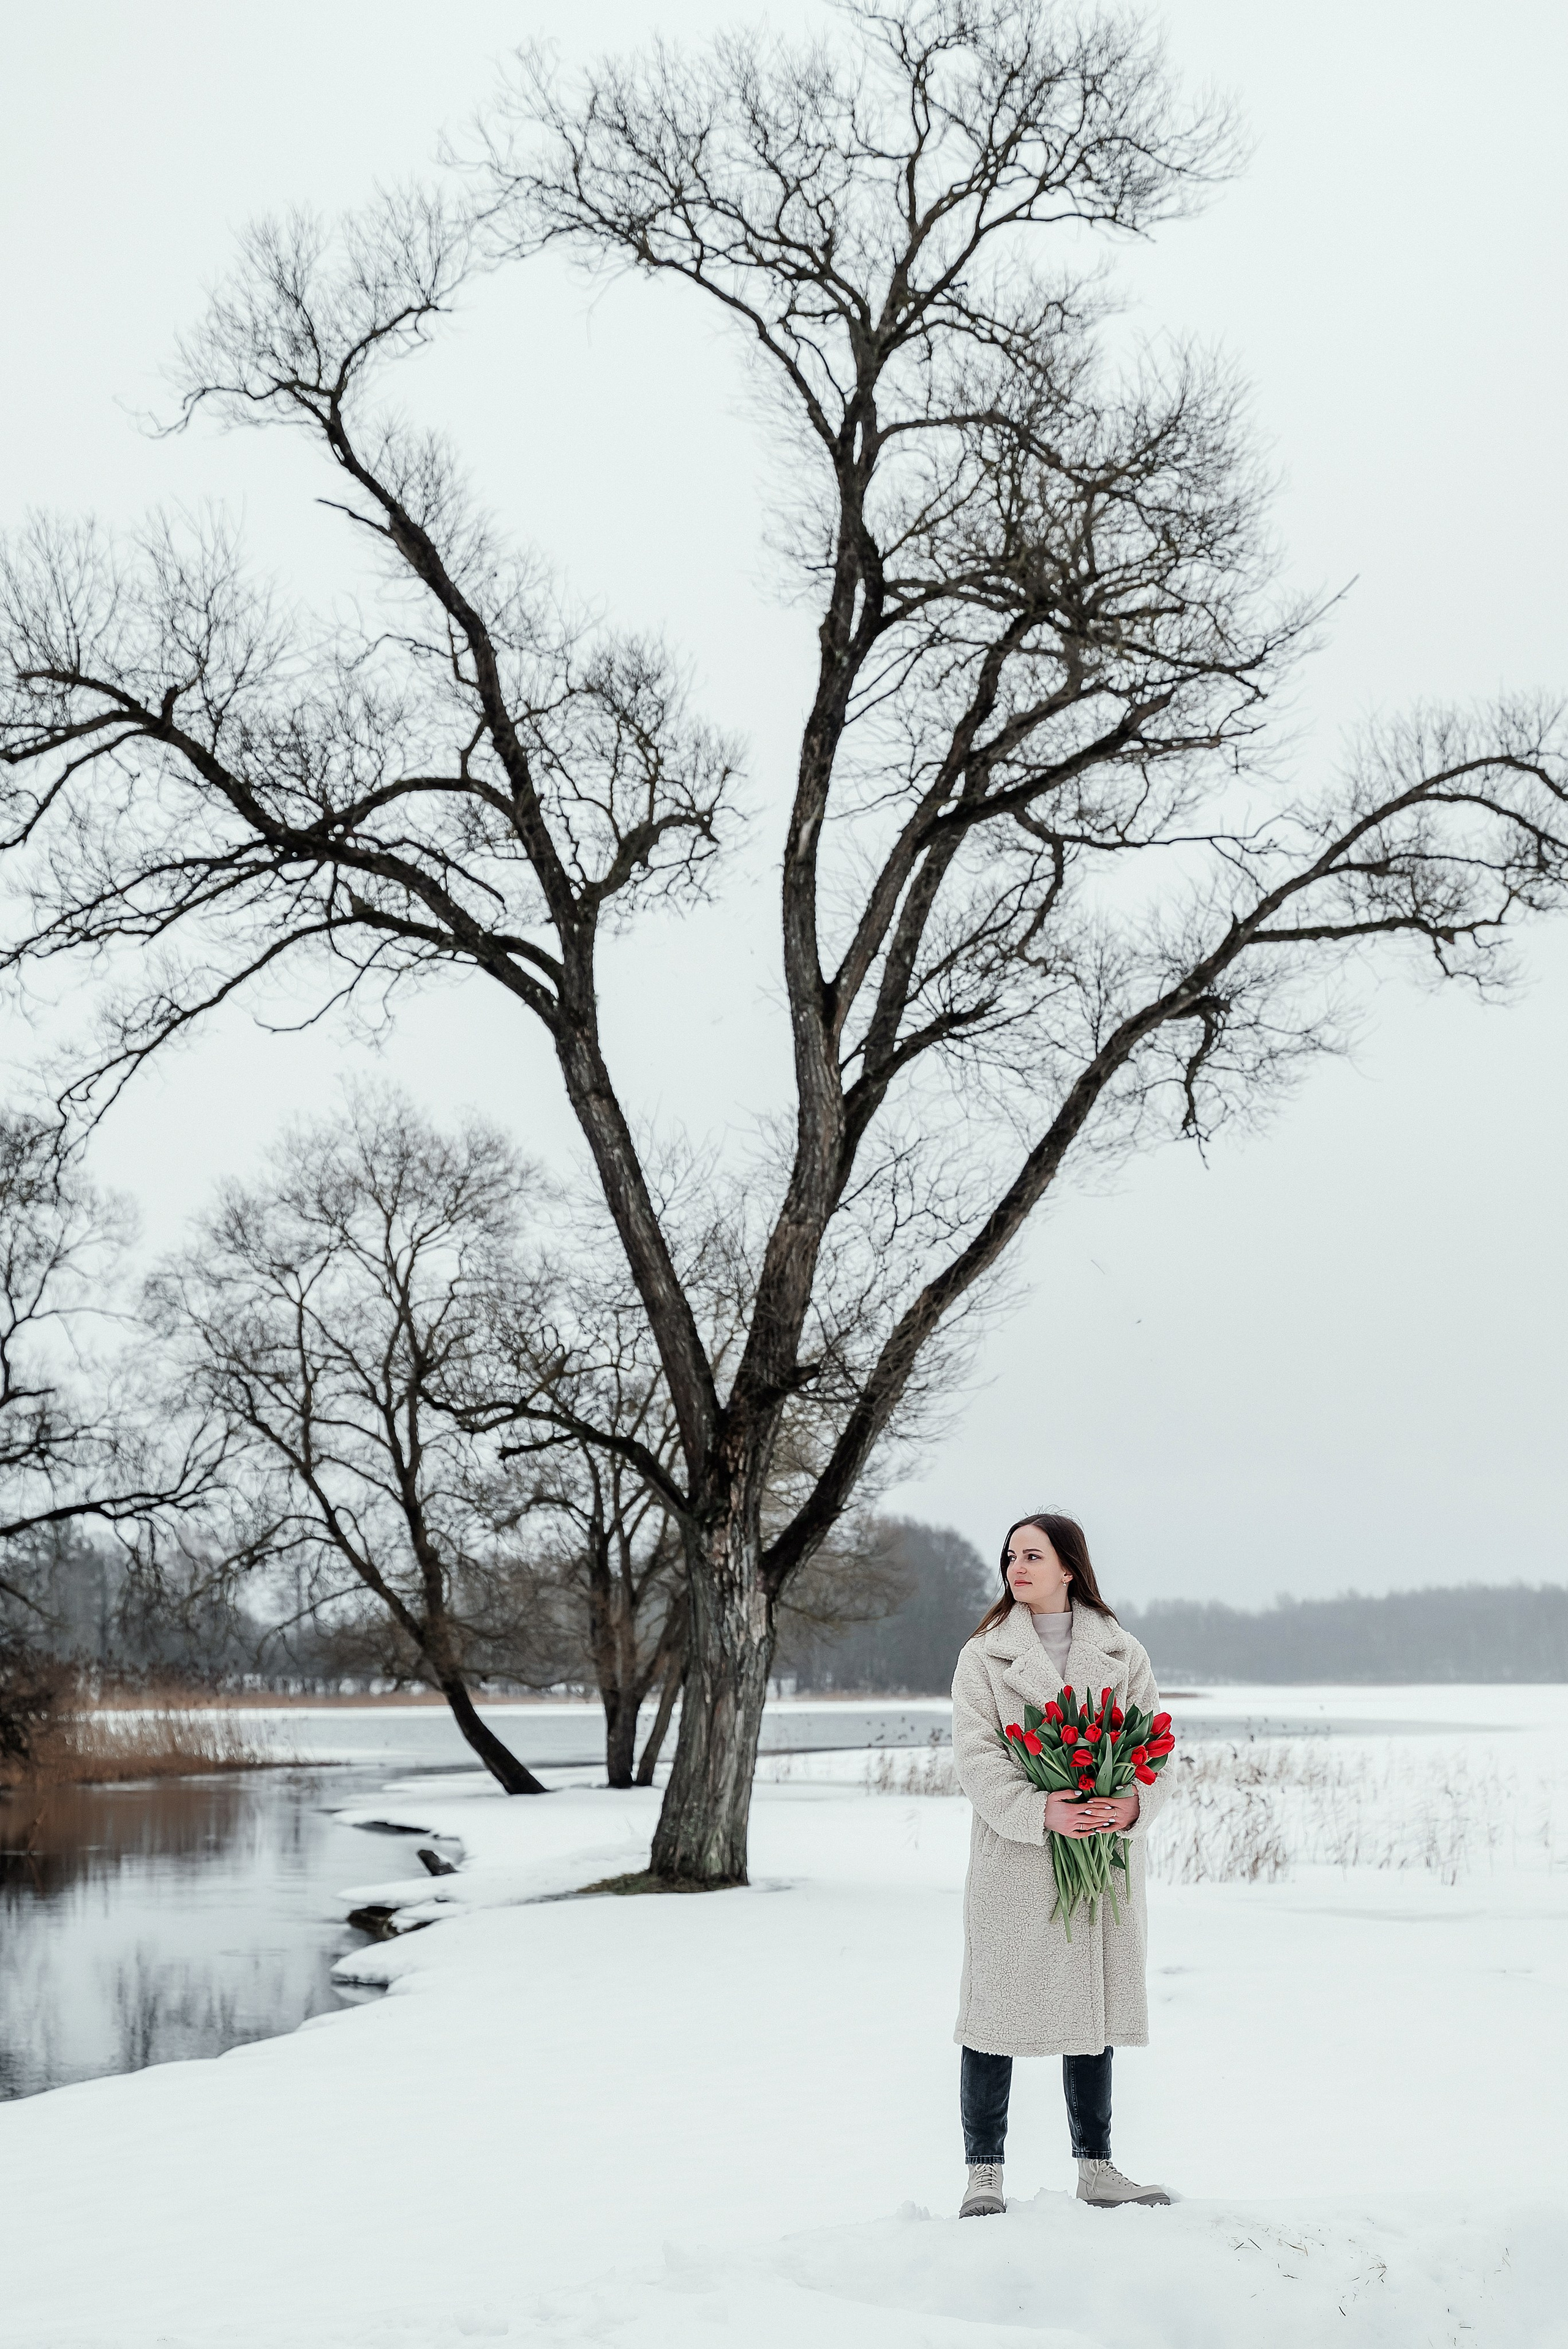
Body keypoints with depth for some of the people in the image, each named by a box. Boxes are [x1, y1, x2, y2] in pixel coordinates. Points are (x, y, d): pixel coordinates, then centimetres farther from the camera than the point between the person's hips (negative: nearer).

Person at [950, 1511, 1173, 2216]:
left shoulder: (1123, 1654, 9)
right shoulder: (983, 1654, 3)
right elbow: (976, 1754, -7)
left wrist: (1133, 1805, -15)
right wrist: (1040, 1811, -21)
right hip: (1012, 1858, -2)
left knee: (1095, 2010, 10)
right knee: (997, 2012, -1)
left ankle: (1096, 2170, 20)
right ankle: (984, 2175, 8)